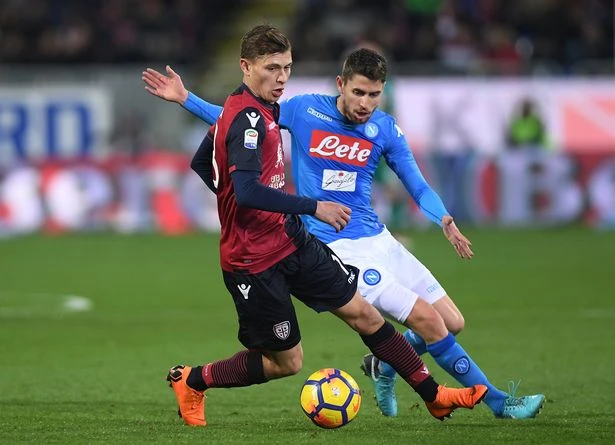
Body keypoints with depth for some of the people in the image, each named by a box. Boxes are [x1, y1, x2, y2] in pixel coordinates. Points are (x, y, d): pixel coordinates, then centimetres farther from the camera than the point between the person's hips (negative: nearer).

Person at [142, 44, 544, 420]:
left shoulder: (385, 129, 2)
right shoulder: (304, 111, -6)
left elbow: (417, 186, 5)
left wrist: (445, 220, -14)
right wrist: (184, 98, 0)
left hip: (378, 240, 5)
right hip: (338, 249, -5)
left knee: (453, 323, 1)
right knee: (428, 320, -16)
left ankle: (384, 366, 27)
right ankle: (498, 403, -4)